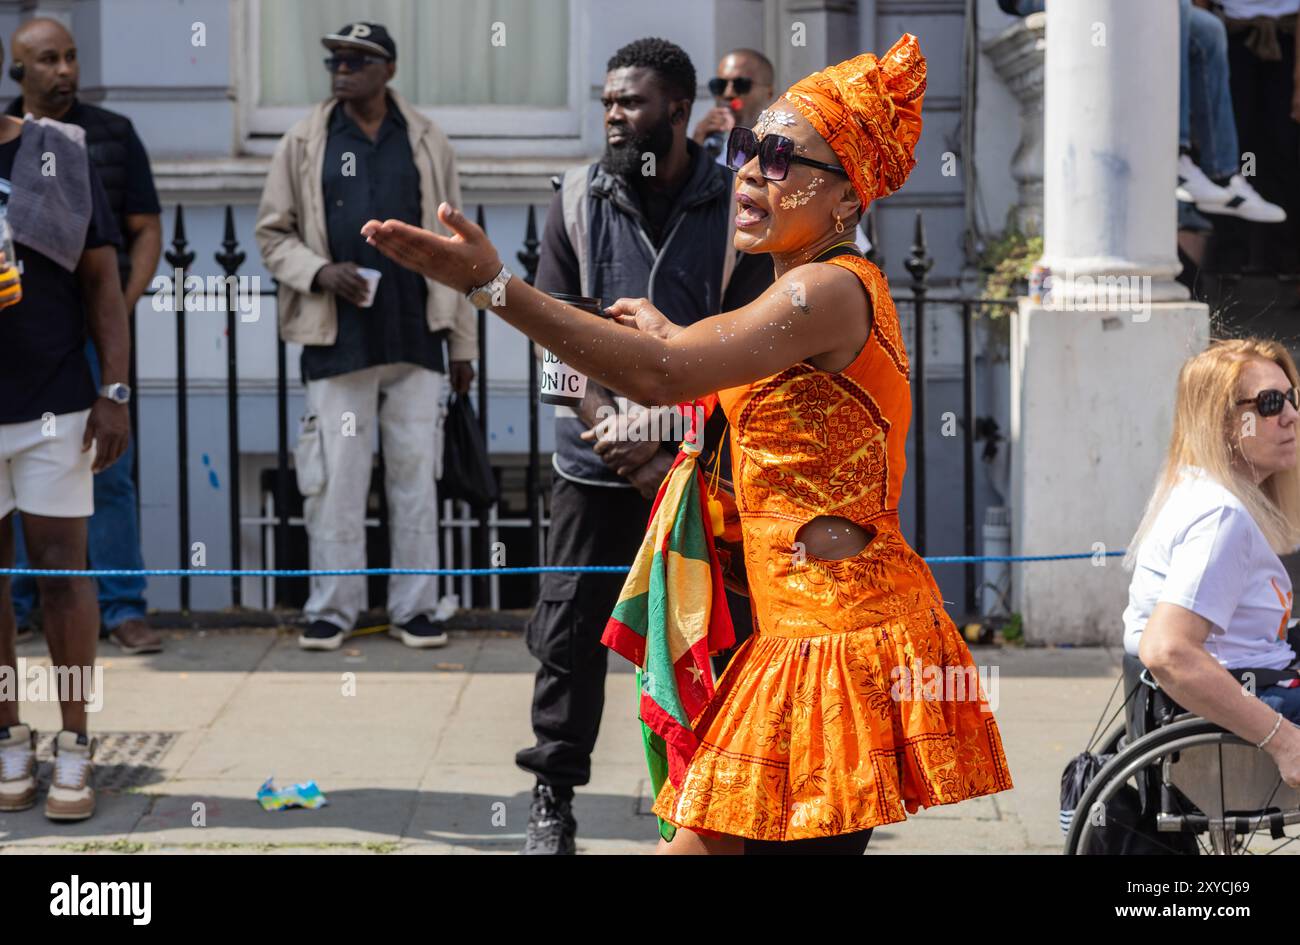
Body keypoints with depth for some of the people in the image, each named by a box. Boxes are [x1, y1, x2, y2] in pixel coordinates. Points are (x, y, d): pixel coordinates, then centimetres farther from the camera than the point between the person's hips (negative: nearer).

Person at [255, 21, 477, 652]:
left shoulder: (427, 144, 7)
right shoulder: (304, 144, 5)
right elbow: (273, 233, 7)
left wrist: (463, 344, 7)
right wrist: (320, 272, -13)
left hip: (415, 340, 1)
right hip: (337, 341, -1)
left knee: (416, 475, 5)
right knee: (334, 477, 0)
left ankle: (416, 606, 12)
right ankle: (332, 607, 9)